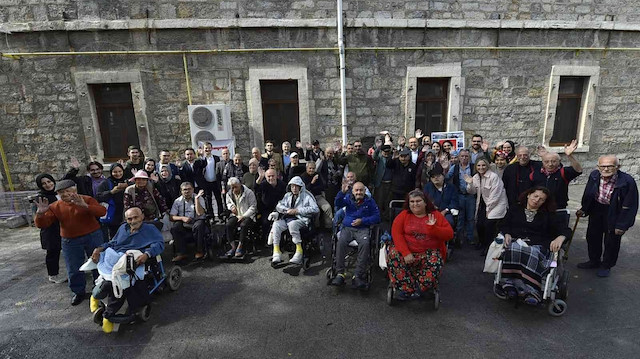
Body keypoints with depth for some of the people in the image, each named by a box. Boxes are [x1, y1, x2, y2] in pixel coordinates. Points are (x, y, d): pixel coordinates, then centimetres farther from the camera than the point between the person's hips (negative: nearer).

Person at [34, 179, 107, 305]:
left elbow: (102, 211, -25)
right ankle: (79, 292, 30)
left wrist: (85, 206, -39)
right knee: (73, 270, 9)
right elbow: (42, 224, -2)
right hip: (70, 241, 2)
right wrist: (40, 213, -23)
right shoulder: (55, 207, 0)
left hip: (93, 237, -2)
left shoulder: (87, 200, -10)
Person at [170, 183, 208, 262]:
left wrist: (196, 198, -20)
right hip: (184, 227, 2)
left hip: (197, 223, -2)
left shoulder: (199, 198, 0)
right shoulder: (178, 201, 8)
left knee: (199, 224, -34)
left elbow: (200, 213, -17)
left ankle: (199, 251, -16)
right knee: (174, 227, -26)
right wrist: (182, 218, -16)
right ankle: (181, 253, -16)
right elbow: (171, 217, 2)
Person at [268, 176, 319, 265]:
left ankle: (299, 251, -27)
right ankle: (276, 253, -28)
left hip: (301, 219, -5)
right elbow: (278, 205, 19)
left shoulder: (307, 196, 7)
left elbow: (315, 209, -7)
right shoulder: (287, 195, 25)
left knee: (292, 224, -37)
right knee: (276, 224, -26)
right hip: (287, 218, 5)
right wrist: (287, 210, -3)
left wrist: (298, 210, -10)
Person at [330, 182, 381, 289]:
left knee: (365, 244, -32)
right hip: (347, 228, 1)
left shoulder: (369, 201, 8)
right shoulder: (348, 198, 9)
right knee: (341, 242, -30)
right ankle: (340, 274, -24)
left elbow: (377, 217, 4)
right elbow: (338, 204, -10)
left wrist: (362, 220, -8)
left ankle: (358, 276, -28)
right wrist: (342, 192, -27)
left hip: (362, 229, 0)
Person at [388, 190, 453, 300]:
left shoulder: (436, 215, 4)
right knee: (393, 254, -28)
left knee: (435, 262, -32)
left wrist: (433, 228, -21)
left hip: (429, 253, 0)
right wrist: (406, 253, -22)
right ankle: (408, 289, -19)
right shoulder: (404, 215, 3)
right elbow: (396, 233, -9)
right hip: (407, 251, 1)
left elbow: (449, 234, -3)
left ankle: (419, 289, -10)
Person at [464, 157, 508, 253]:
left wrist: (488, 209, -15)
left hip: (496, 203, -5)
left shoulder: (494, 177, -17)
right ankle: (482, 242, 26)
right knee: (479, 224, -3)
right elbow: (473, 192, 10)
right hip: (483, 203, 6)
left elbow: (495, 196, -17)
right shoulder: (476, 177, 2)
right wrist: (470, 184, -10)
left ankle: (488, 246, 3)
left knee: (489, 223, -19)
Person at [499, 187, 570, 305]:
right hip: (515, 241, 0)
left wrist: (560, 238, -14)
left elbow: (566, 230, 11)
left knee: (532, 253, -39)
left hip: (537, 245, 0)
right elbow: (504, 224, 17)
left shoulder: (548, 215, 24)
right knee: (514, 249, -39)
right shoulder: (515, 209, 26)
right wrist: (507, 234, -7)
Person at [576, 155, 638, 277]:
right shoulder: (594, 175, -15)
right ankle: (594, 261, 41)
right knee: (592, 237, 19)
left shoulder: (627, 181, -25)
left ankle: (606, 266, 35)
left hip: (614, 214, -4)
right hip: (596, 210, 4)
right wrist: (584, 209, 9)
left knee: (611, 242, 12)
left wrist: (622, 225, -17)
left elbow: (629, 206, -19)